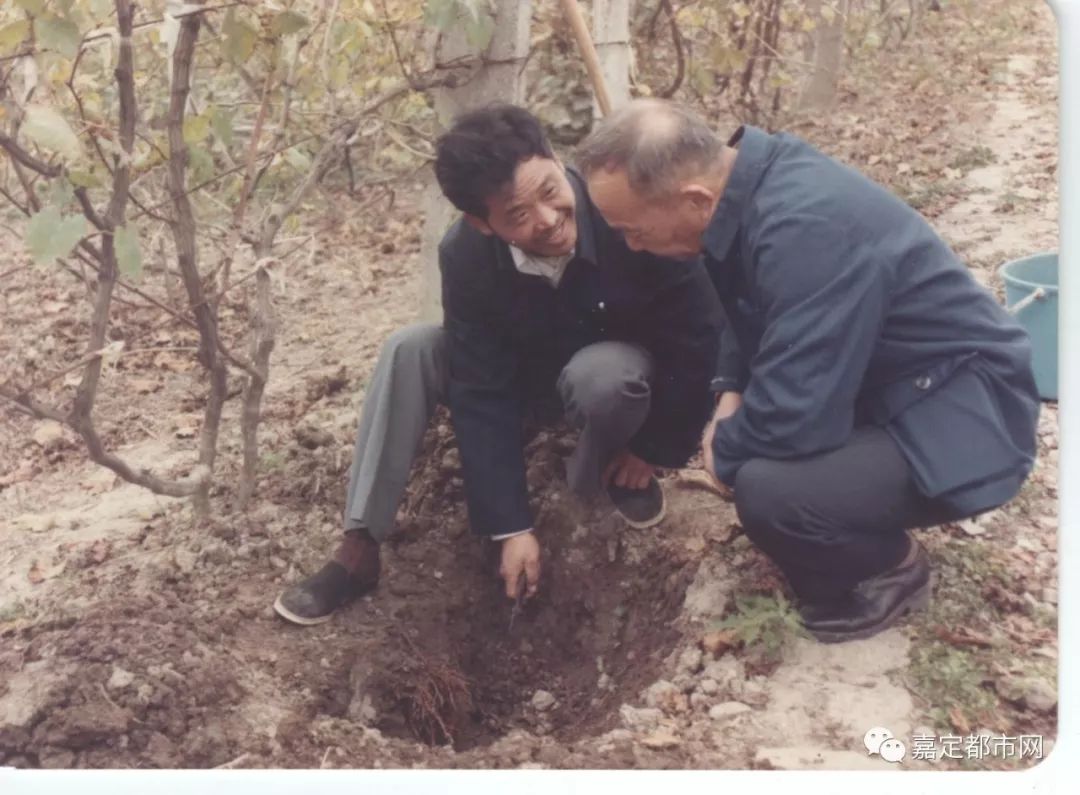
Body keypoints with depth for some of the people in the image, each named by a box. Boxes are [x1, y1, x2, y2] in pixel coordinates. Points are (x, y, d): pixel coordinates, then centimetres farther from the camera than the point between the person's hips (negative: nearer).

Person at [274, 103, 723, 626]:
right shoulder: (465, 256, -25)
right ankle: (360, 548, -16)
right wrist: (512, 524, -25)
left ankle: (615, 475, -5)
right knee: (408, 352, -19)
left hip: (629, 367, -3)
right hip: (531, 368, 3)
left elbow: (699, 338, -24)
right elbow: (482, 393, -22)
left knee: (601, 378, -40)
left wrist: (656, 448, -13)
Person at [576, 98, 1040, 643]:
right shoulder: (748, 181, -4)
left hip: (965, 413, -9)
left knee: (767, 491, -28)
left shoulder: (806, 229, -33)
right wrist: (731, 394, -3)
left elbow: (793, 416, -32)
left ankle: (893, 569, 2)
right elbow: (750, 309, 14)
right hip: (890, 379, 9)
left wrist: (725, 447, -12)